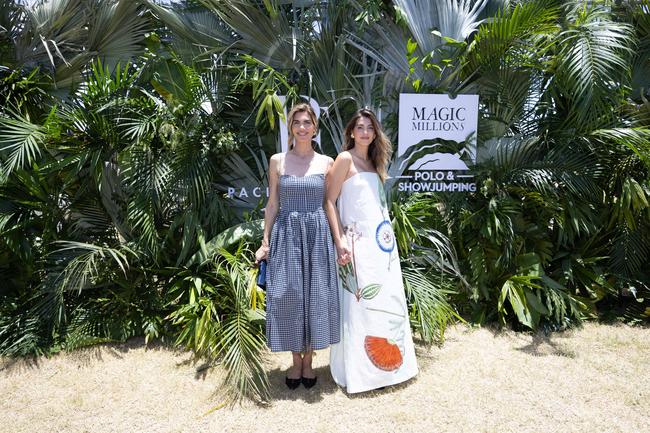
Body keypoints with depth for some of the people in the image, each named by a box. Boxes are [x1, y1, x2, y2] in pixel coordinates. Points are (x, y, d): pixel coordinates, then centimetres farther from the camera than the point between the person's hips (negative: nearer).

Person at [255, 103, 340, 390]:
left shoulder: (326, 162, 5)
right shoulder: (277, 161, 5)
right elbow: (272, 204, 6)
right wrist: (265, 242, 1)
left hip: (318, 235, 0)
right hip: (286, 234, 0)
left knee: (316, 296, 5)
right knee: (289, 297, 4)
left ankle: (308, 361, 22)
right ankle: (296, 360, 22)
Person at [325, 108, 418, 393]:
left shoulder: (374, 163, 16)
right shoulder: (345, 159, -5)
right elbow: (330, 201, -10)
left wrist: (387, 235, 15)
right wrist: (340, 240, -18)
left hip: (381, 241, 8)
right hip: (357, 241, -7)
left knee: (386, 300, 12)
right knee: (360, 302, -2)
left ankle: (389, 363, 28)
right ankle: (356, 369, 13)